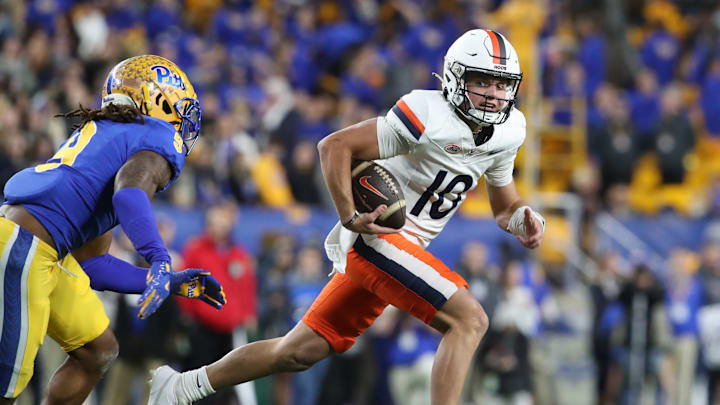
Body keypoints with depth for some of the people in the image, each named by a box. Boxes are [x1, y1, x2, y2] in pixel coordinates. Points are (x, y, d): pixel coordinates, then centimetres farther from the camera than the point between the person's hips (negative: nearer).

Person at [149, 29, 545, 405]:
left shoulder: (507, 130, 7)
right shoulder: (430, 116, -18)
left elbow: (504, 207, 19)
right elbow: (335, 146, -17)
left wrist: (525, 220, -3)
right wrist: (351, 218, -20)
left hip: (402, 249, 8)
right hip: (375, 236, -8)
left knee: (301, 352, 13)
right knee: (468, 319, -20)